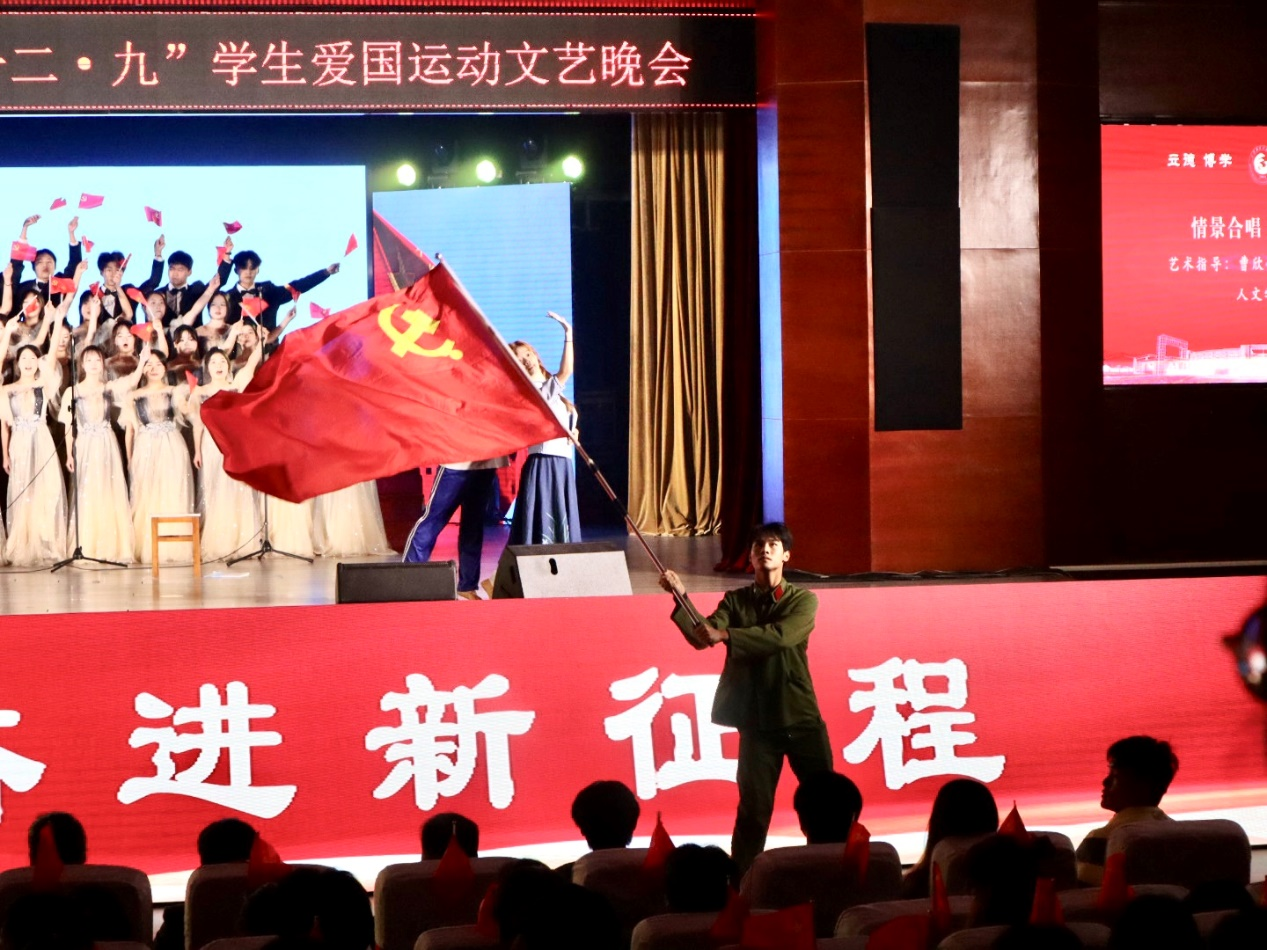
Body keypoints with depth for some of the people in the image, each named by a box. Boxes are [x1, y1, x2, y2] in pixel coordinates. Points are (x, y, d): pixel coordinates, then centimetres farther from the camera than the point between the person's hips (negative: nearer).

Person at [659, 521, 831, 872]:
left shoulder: (803, 600, 0)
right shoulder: (735, 601, 7)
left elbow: (780, 636, -19)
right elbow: (702, 638, -9)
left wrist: (726, 635, -27)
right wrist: (681, 598, -21)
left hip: (802, 717, 0)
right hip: (757, 721, 0)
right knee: (754, 808, 2)